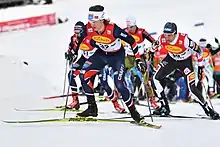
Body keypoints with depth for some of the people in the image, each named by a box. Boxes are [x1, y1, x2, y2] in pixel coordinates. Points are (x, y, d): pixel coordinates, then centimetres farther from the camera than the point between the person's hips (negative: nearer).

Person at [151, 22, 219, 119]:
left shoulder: (184, 40, -36)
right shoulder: (162, 39, -24)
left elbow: (198, 50, -22)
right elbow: (155, 45, 1)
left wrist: (200, 67, -17)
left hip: (185, 62, -4)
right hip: (171, 59, 4)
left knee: (192, 88, -13)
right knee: (155, 79, -11)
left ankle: (208, 109, 4)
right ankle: (165, 107, -2)